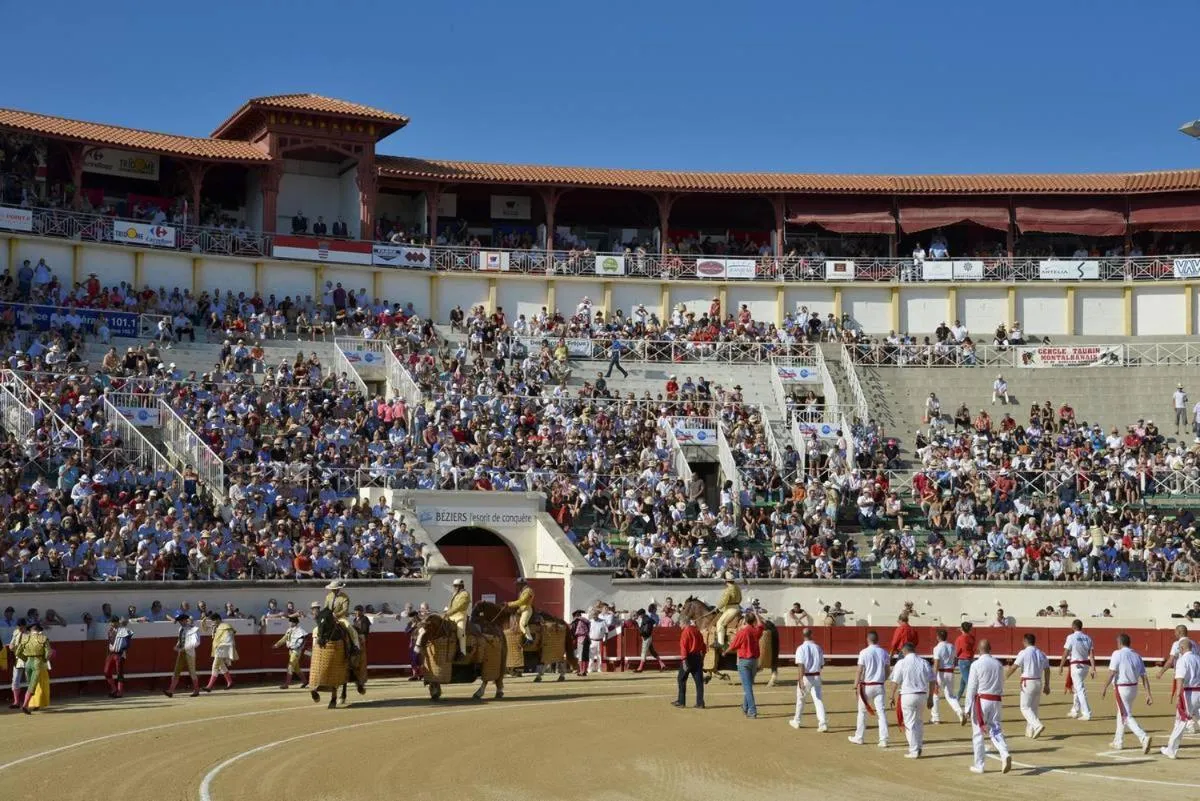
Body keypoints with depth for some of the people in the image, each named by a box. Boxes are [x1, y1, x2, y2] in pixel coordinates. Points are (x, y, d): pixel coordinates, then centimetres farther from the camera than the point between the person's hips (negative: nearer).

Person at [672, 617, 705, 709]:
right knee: (699, 681, 6)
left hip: (689, 657, -6)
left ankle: (681, 702, 8)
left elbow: (683, 646, -17)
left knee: (681, 679, 6)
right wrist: (702, 659, 19)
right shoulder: (697, 631, 10)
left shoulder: (685, 632, -9)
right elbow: (703, 646, 13)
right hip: (698, 657, 6)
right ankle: (700, 703, 5)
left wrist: (684, 660, -20)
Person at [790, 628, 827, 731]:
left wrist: (800, 679, -26)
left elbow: (801, 665, -21)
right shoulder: (818, 648, 3)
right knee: (818, 699, -1)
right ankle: (823, 723, -15)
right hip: (816, 676, 3)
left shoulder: (801, 648, -10)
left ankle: (796, 722, 30)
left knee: (800, 699, 15)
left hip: (805, 676, -3)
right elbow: (822, 665, 10)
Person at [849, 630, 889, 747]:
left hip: (866, 686, -3)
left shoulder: (864, 652, -9)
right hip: (879, 686, 3)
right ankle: (883, 739, -6)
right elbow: (887, 672, 6)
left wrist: (856, 686, -7)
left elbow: (859, 671, -11)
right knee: (881, 711, 1)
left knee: (862, 711, 10)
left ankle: (859, 737, 19)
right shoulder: (884, 653, 3)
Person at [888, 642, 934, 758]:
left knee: (910, 723, 3)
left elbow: (895, 682, -7)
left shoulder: (901, 663, -6)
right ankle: (918, 747, 24)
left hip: (907, 696, -4)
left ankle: (914, 751, 3)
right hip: (922, 695, 4)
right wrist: (930, 698, 11)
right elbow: (932, 681, 4)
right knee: (919, 722, 19)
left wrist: (892, 697, 4)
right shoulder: (924, 663, 4)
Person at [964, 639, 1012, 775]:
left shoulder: (976, 665, -9)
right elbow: (1001, 686, 12)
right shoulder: (998, 664, 5)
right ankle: (1005, 754, -19)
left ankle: (979, 765, 12)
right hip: (996, 701, 4)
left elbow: (971, 688, -9)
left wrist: (968, 708, -5)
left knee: (978, 734, 7)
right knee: (995, 731, 7)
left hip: (981, 701, -4)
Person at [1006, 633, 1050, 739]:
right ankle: (1030, 731, 19)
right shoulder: (1041, 654, 9)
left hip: (1027, 682, -6)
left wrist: (1004, 677, -1)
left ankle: (1038, 725, -21)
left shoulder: (1024, 653, -10)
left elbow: (1014, 667, -13)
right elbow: (1047, 670, 10)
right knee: (1034, 707, 16)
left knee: (1025, 707, -2)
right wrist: (1047, 685, 17)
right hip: (1039, 682, 6)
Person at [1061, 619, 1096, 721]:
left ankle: (1087, 714, -10)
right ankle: (1075, 711, 30)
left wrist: (1061, 666, -3)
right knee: (1077, 687, 21)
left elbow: (1066, 653, -10)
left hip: (1076, 665, -7)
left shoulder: (1071, 637, -9)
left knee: (1080, 689, -5)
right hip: (1086, 665, 7)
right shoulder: (1087, 638, 8)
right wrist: (1093, 668, 0)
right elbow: (1091, 653, 2)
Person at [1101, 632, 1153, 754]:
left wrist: (1104, 688, -12)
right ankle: (1118, 742, 31)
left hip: (1121, 688, -7)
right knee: (1121, 713, 22)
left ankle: (1144, 737, -26)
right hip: (1134, 688, 7)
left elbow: (1112, 672, -17)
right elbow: (1144, 676, 4)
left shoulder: (1117, 654, -10)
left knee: (1127, 717, -7)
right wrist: (1148, 694, 3)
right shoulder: (1137, 655, 8)